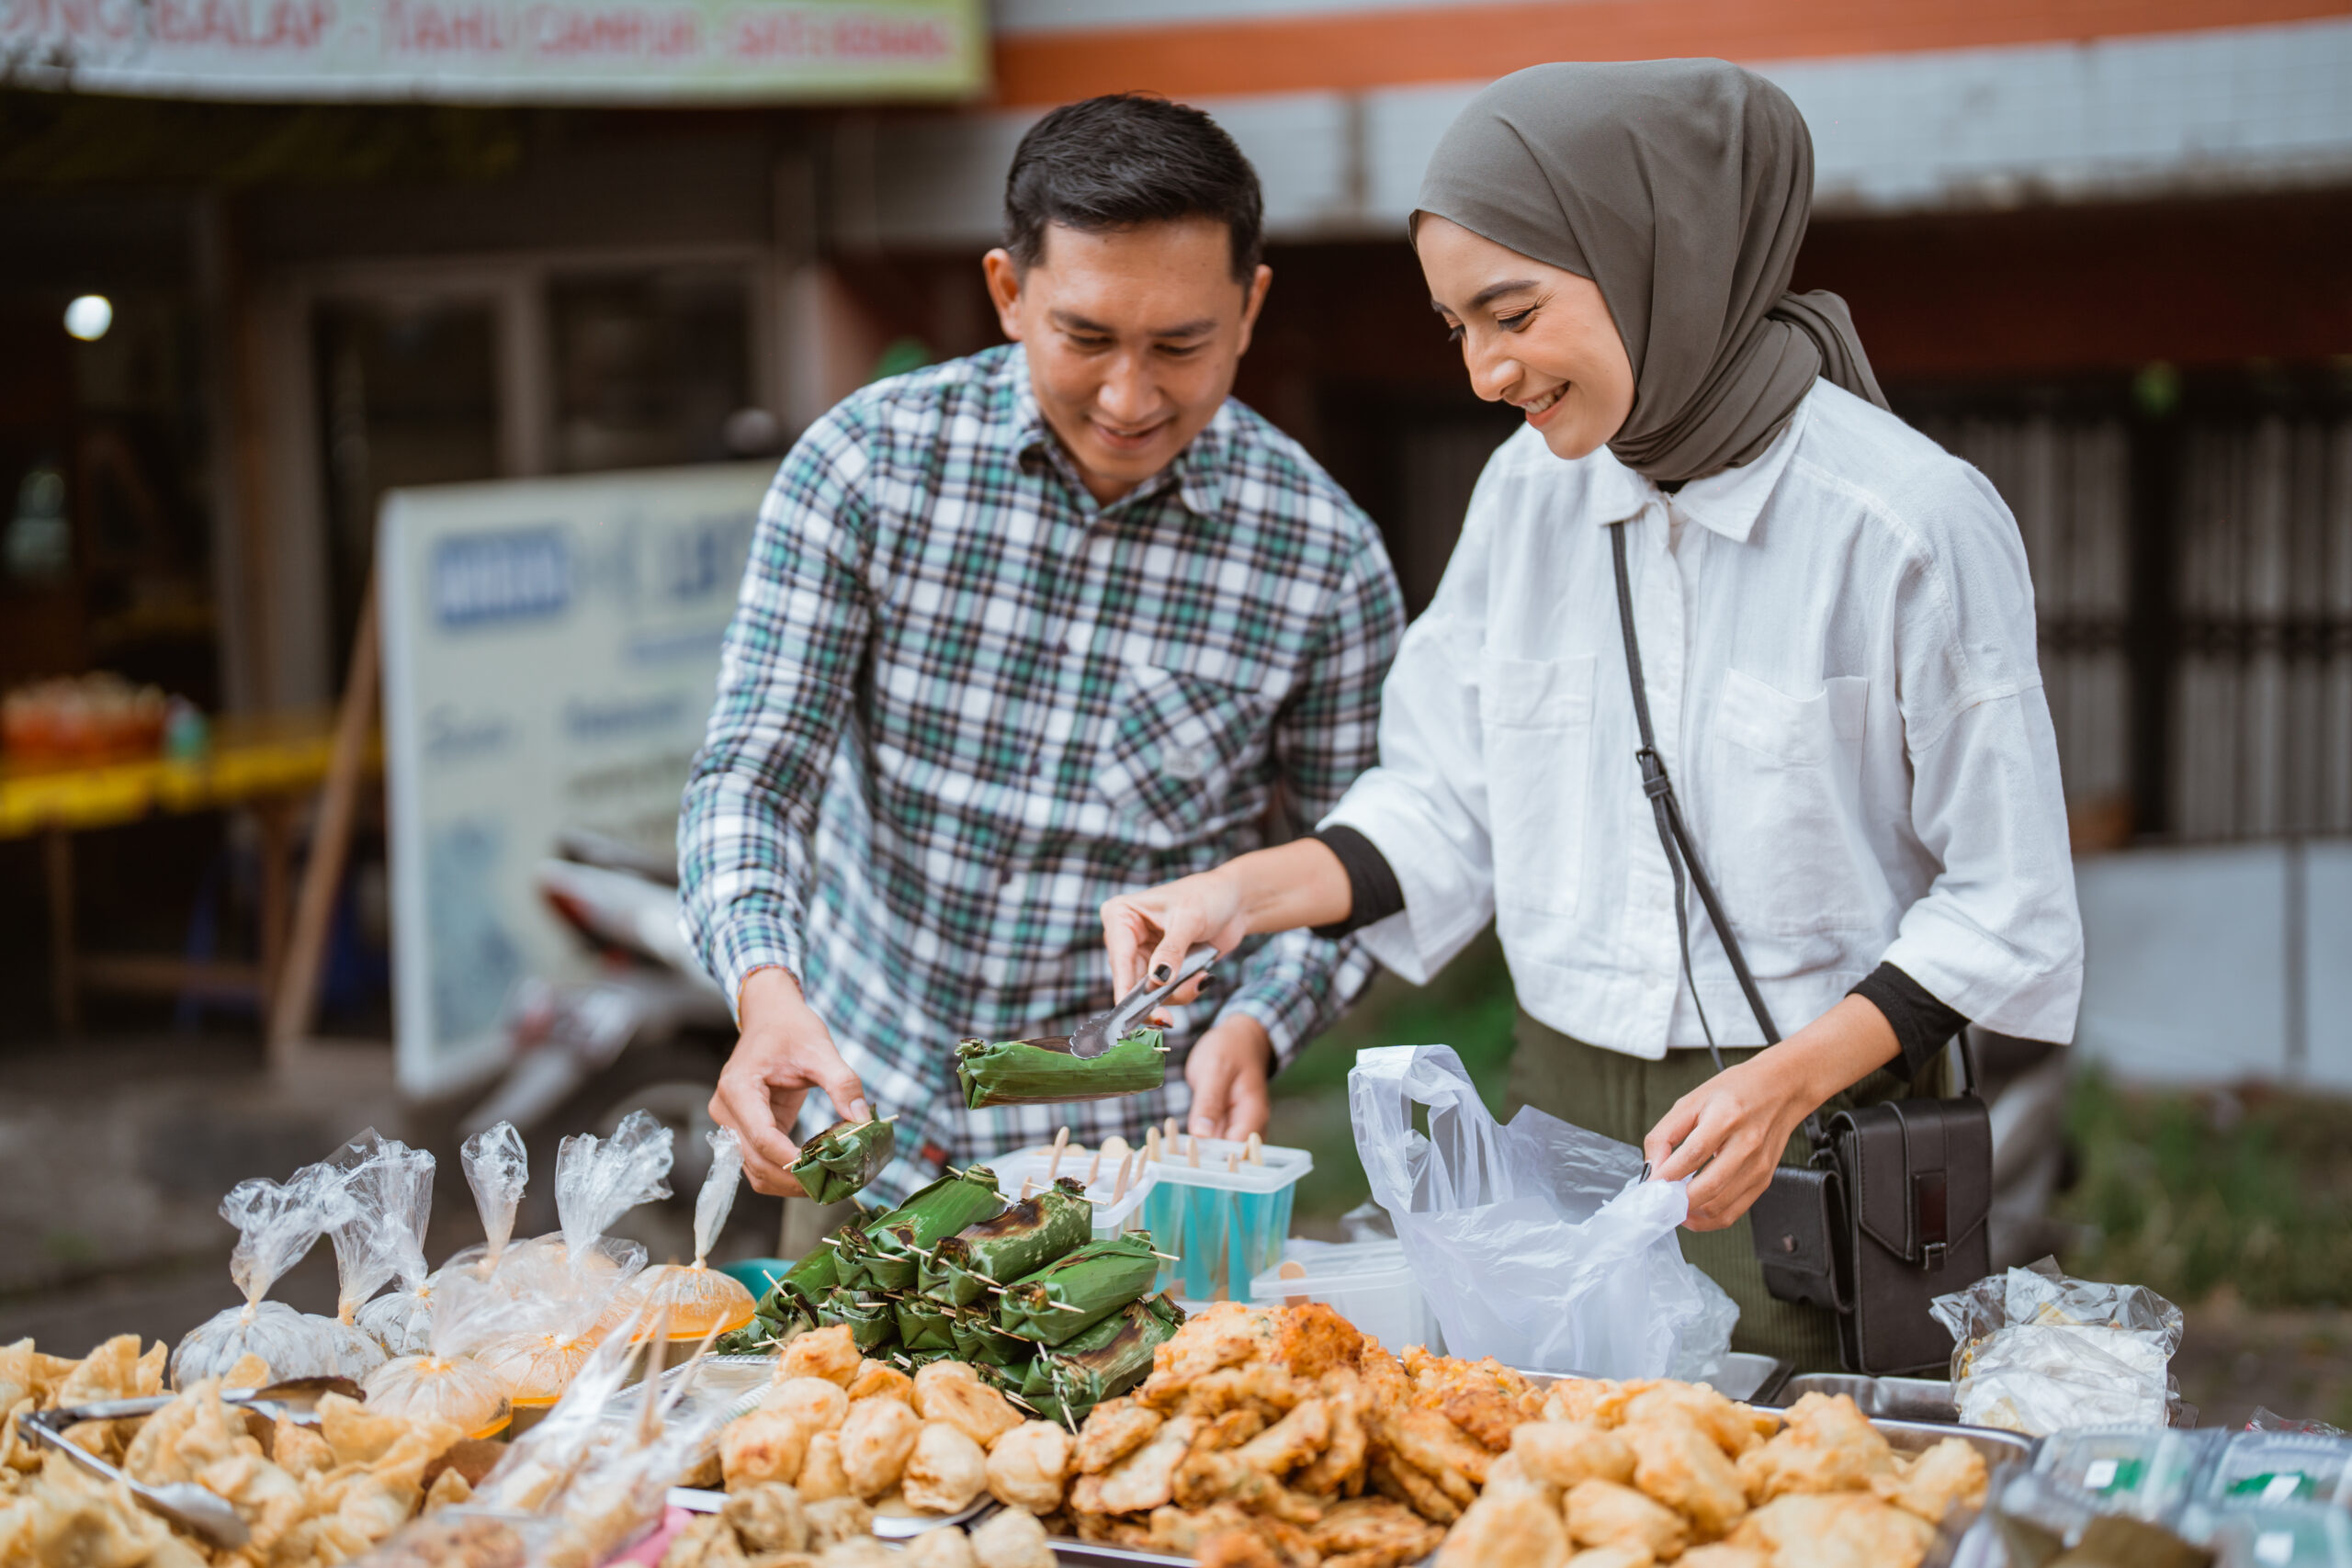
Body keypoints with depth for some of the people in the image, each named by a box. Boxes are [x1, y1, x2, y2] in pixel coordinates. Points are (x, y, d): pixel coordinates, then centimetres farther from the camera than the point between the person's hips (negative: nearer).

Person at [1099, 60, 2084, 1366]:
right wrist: (1242, 893, -2)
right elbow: (1446, 808, 12)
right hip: (1555, 1114, 4)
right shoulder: (1530, 489, 4)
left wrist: (1790, 1079, -18)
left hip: (1811, 1156, -4)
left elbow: (2003, 911, -7)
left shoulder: (1913, 521, -12)